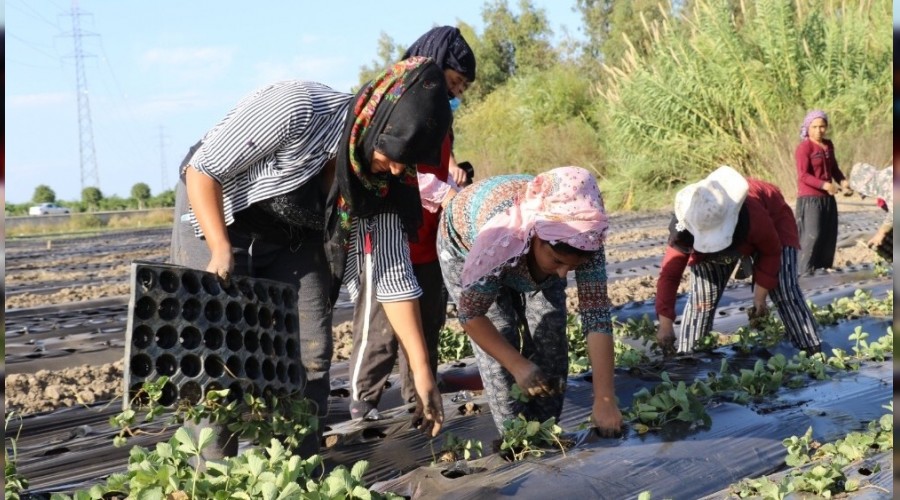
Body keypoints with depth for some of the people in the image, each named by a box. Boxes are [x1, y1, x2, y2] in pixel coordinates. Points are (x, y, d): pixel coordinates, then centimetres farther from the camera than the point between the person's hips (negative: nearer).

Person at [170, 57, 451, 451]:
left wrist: (422, 370, -12)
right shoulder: (295, 110, -33)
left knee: (311, 352, -2)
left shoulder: (388, 181, -16)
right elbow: (202, 169, -23)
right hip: (214, 216, -4)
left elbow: (394, 276, -10)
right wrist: (222, 251, -32)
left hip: (294, 239, 5)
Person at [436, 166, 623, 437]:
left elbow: (596, 315, -36)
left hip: (532, 253, 3)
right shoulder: (500, 238, -45)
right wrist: (518, 365, -36)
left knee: (551, 340, -5)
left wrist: (605, 400, -40)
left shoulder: (582, 235, -36)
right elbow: (471, 315, -32)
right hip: (466, 246, -3)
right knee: (502, 337, -16)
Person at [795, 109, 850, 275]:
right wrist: (825, 185, -28)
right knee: (812, 235, -14)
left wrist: (843, 181, 0)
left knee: (829, 236, 9)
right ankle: (806, 273, -11)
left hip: (828, 198, 8)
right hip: (810, 198, -8)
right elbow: (803, 176, -19)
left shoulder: (828, 145, 12)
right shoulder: (804, 147, -12)